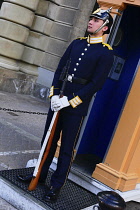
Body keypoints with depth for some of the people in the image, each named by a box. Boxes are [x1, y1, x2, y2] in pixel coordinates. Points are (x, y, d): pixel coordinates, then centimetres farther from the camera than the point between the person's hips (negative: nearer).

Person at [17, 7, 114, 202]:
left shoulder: (106, 52, -7)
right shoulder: (77, 43, 10)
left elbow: (96, 84, -13)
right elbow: (60, 69, 8)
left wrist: (69, 101, -16)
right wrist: (54, 94, -5)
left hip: (76, 107, -5)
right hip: (58, 101, 6)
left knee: (67, 148, 6)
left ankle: (56, 186, 21)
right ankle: (40, 174, 34)